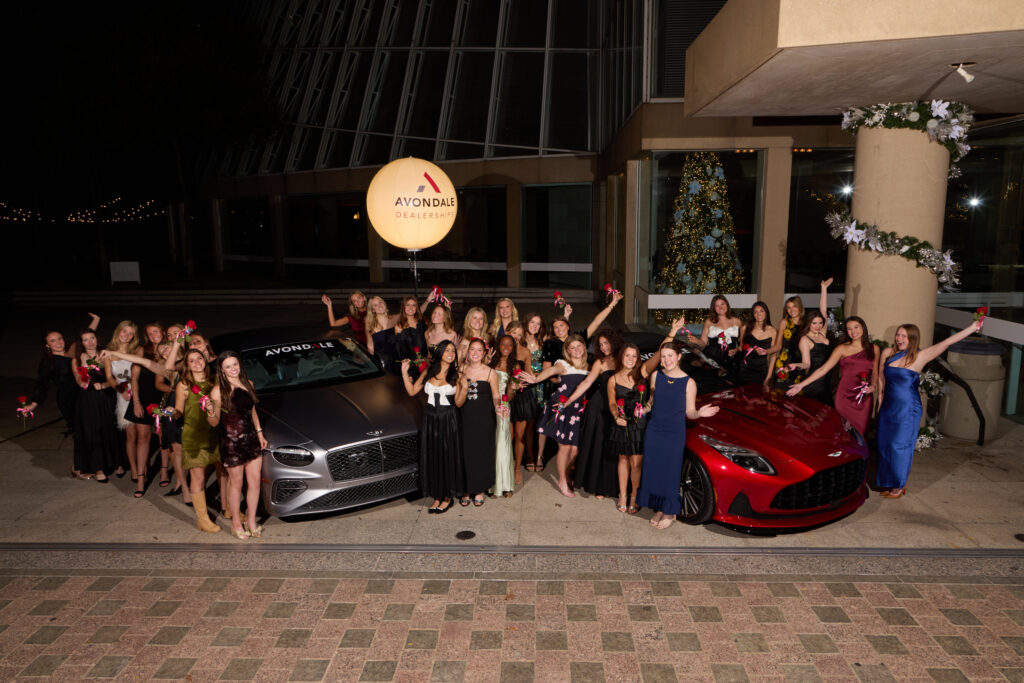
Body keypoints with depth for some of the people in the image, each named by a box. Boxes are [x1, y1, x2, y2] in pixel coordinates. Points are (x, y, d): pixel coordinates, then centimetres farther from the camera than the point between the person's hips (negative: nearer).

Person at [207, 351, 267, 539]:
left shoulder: (248, 384, 6)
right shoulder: (218, 391, -11)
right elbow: (214, 423, -8)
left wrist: (259, 433, 15)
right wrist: (210, 412, -29)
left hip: (252, 439, 5)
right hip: (231, 442, -5)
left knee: (254, 482, 8)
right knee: (236, 483, 7)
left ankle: (251, 521, 22)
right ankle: (236, 523, 23)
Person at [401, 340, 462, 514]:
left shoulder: (456, 374, -1)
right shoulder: (429, 372, 7)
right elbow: (412, 391, 7)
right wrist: (405, 372, 0)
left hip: (448, 421, -3)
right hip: (430, 419, 3)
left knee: (447, 457, 3)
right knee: (431, 457, 6)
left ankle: (447, 497, 16)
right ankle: (437, 497, 18)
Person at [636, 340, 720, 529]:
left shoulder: (688, 383, -9)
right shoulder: (656, 375, 0)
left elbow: (689, 412, -6)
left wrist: (699, 413, -24)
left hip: (675, 435, -3)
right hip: (654, 430, 3)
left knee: (670, 473, 3)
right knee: (652, 471, 9)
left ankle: (669, 512, 20)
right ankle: (659, 509, 26)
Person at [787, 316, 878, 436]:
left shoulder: (873, 348, 10)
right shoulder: (842, 348, 1)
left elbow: (875, 372, 19)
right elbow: (823, 369, -4)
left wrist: (873, 386, -3)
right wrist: (801, 385, -11)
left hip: (865, 398, 2)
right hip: (845, 397, -2)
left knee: (860, 431, 3)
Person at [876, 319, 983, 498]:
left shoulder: (920, 356, -9)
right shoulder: (888, 353, 2)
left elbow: (947, 342, -14)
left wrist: (972, 328, -19)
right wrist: (880, 396, 13)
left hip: (907, 409, -4)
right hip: (888, 407, 4)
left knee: (900, 445, 1)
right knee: (885, 444, 8)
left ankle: (900, 485, 17)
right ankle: (889, 483, 24)